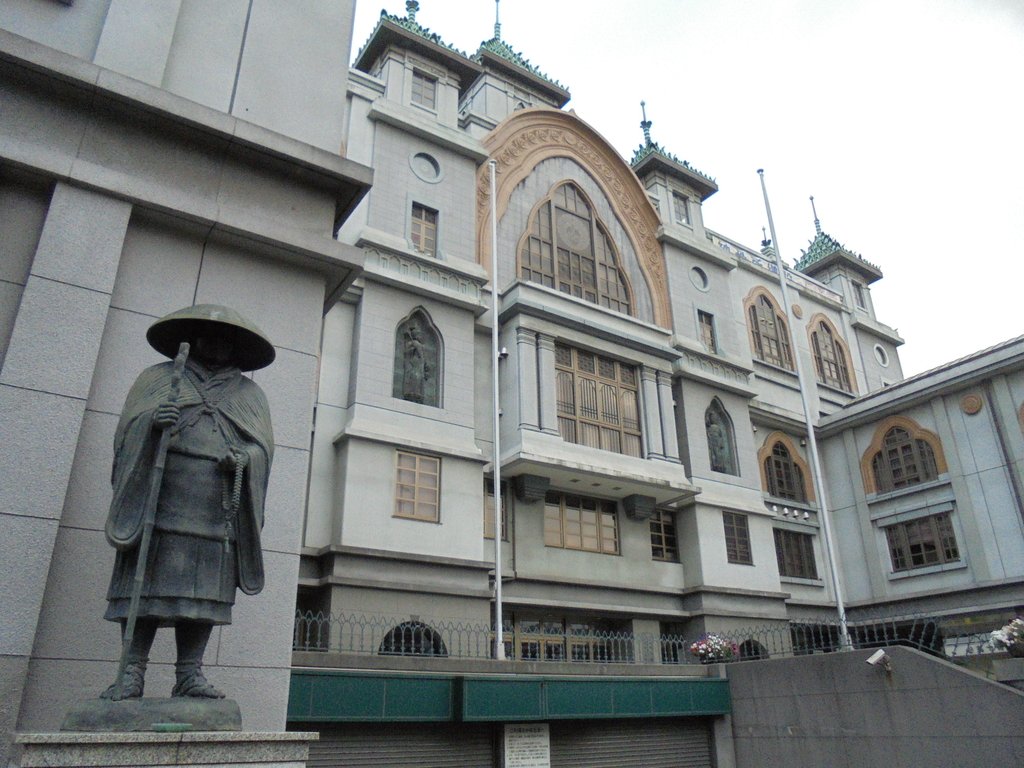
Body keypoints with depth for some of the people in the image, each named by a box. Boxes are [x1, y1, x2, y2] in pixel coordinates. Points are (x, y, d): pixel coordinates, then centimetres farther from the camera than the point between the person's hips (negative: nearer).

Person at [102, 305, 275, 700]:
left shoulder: (250, 394, 21)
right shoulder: (156, 378, 21)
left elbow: (263, 447, 11)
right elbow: (128, 427, 11)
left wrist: (242, 457, -11)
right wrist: (151, 422, -12)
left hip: (218, 509, 1)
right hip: (159, 499, -1)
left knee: (206, 588, -3)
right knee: (146, 582, -6)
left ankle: (189, 673, 0)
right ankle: (132, 671, -1)